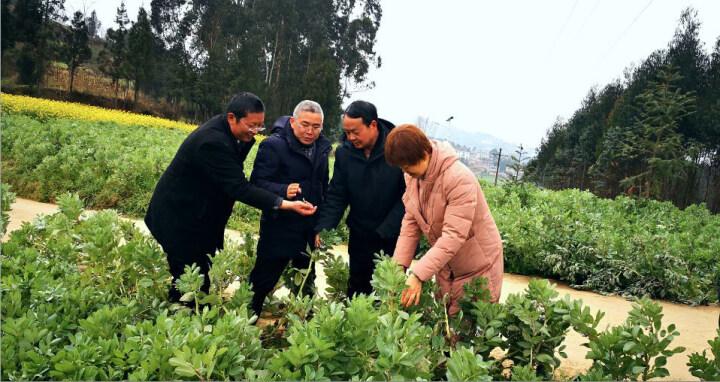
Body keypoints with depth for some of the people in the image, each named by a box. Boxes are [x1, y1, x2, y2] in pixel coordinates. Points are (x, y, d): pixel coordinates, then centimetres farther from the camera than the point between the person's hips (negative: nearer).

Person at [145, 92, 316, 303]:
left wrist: (248, 138, -6)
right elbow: (239, 188, -32)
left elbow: (233, 175, 7)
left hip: (193, 216, 9)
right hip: (180, 221, -9)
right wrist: (286, 204, -34)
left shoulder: (223, 128, 0)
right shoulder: (213, 142, -29)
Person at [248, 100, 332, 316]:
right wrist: (282, 191, -38)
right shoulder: (273, 146, -14)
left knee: (307, 282, 19)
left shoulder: (322, 147, 7)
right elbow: (257, 183, -20)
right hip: (280, 227, -6)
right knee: (264, 281, -1)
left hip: (311, 228, 7)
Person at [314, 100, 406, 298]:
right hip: (360, 236, 4)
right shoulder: (344, 152, -4)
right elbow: (336, 196, -1)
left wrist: (385, 231, -20)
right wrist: (323, 228, -14)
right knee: (356, 290, 17)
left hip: (394, 238, -4)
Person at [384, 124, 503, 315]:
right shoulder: (412, 176, -6)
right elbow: (410, 222, -4)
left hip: (477, 264, -6)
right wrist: (399, 264, -15)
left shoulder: (459, 179, -30)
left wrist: (418, 275, -39)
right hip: (444, 263, 7)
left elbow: (454, 235, -34)